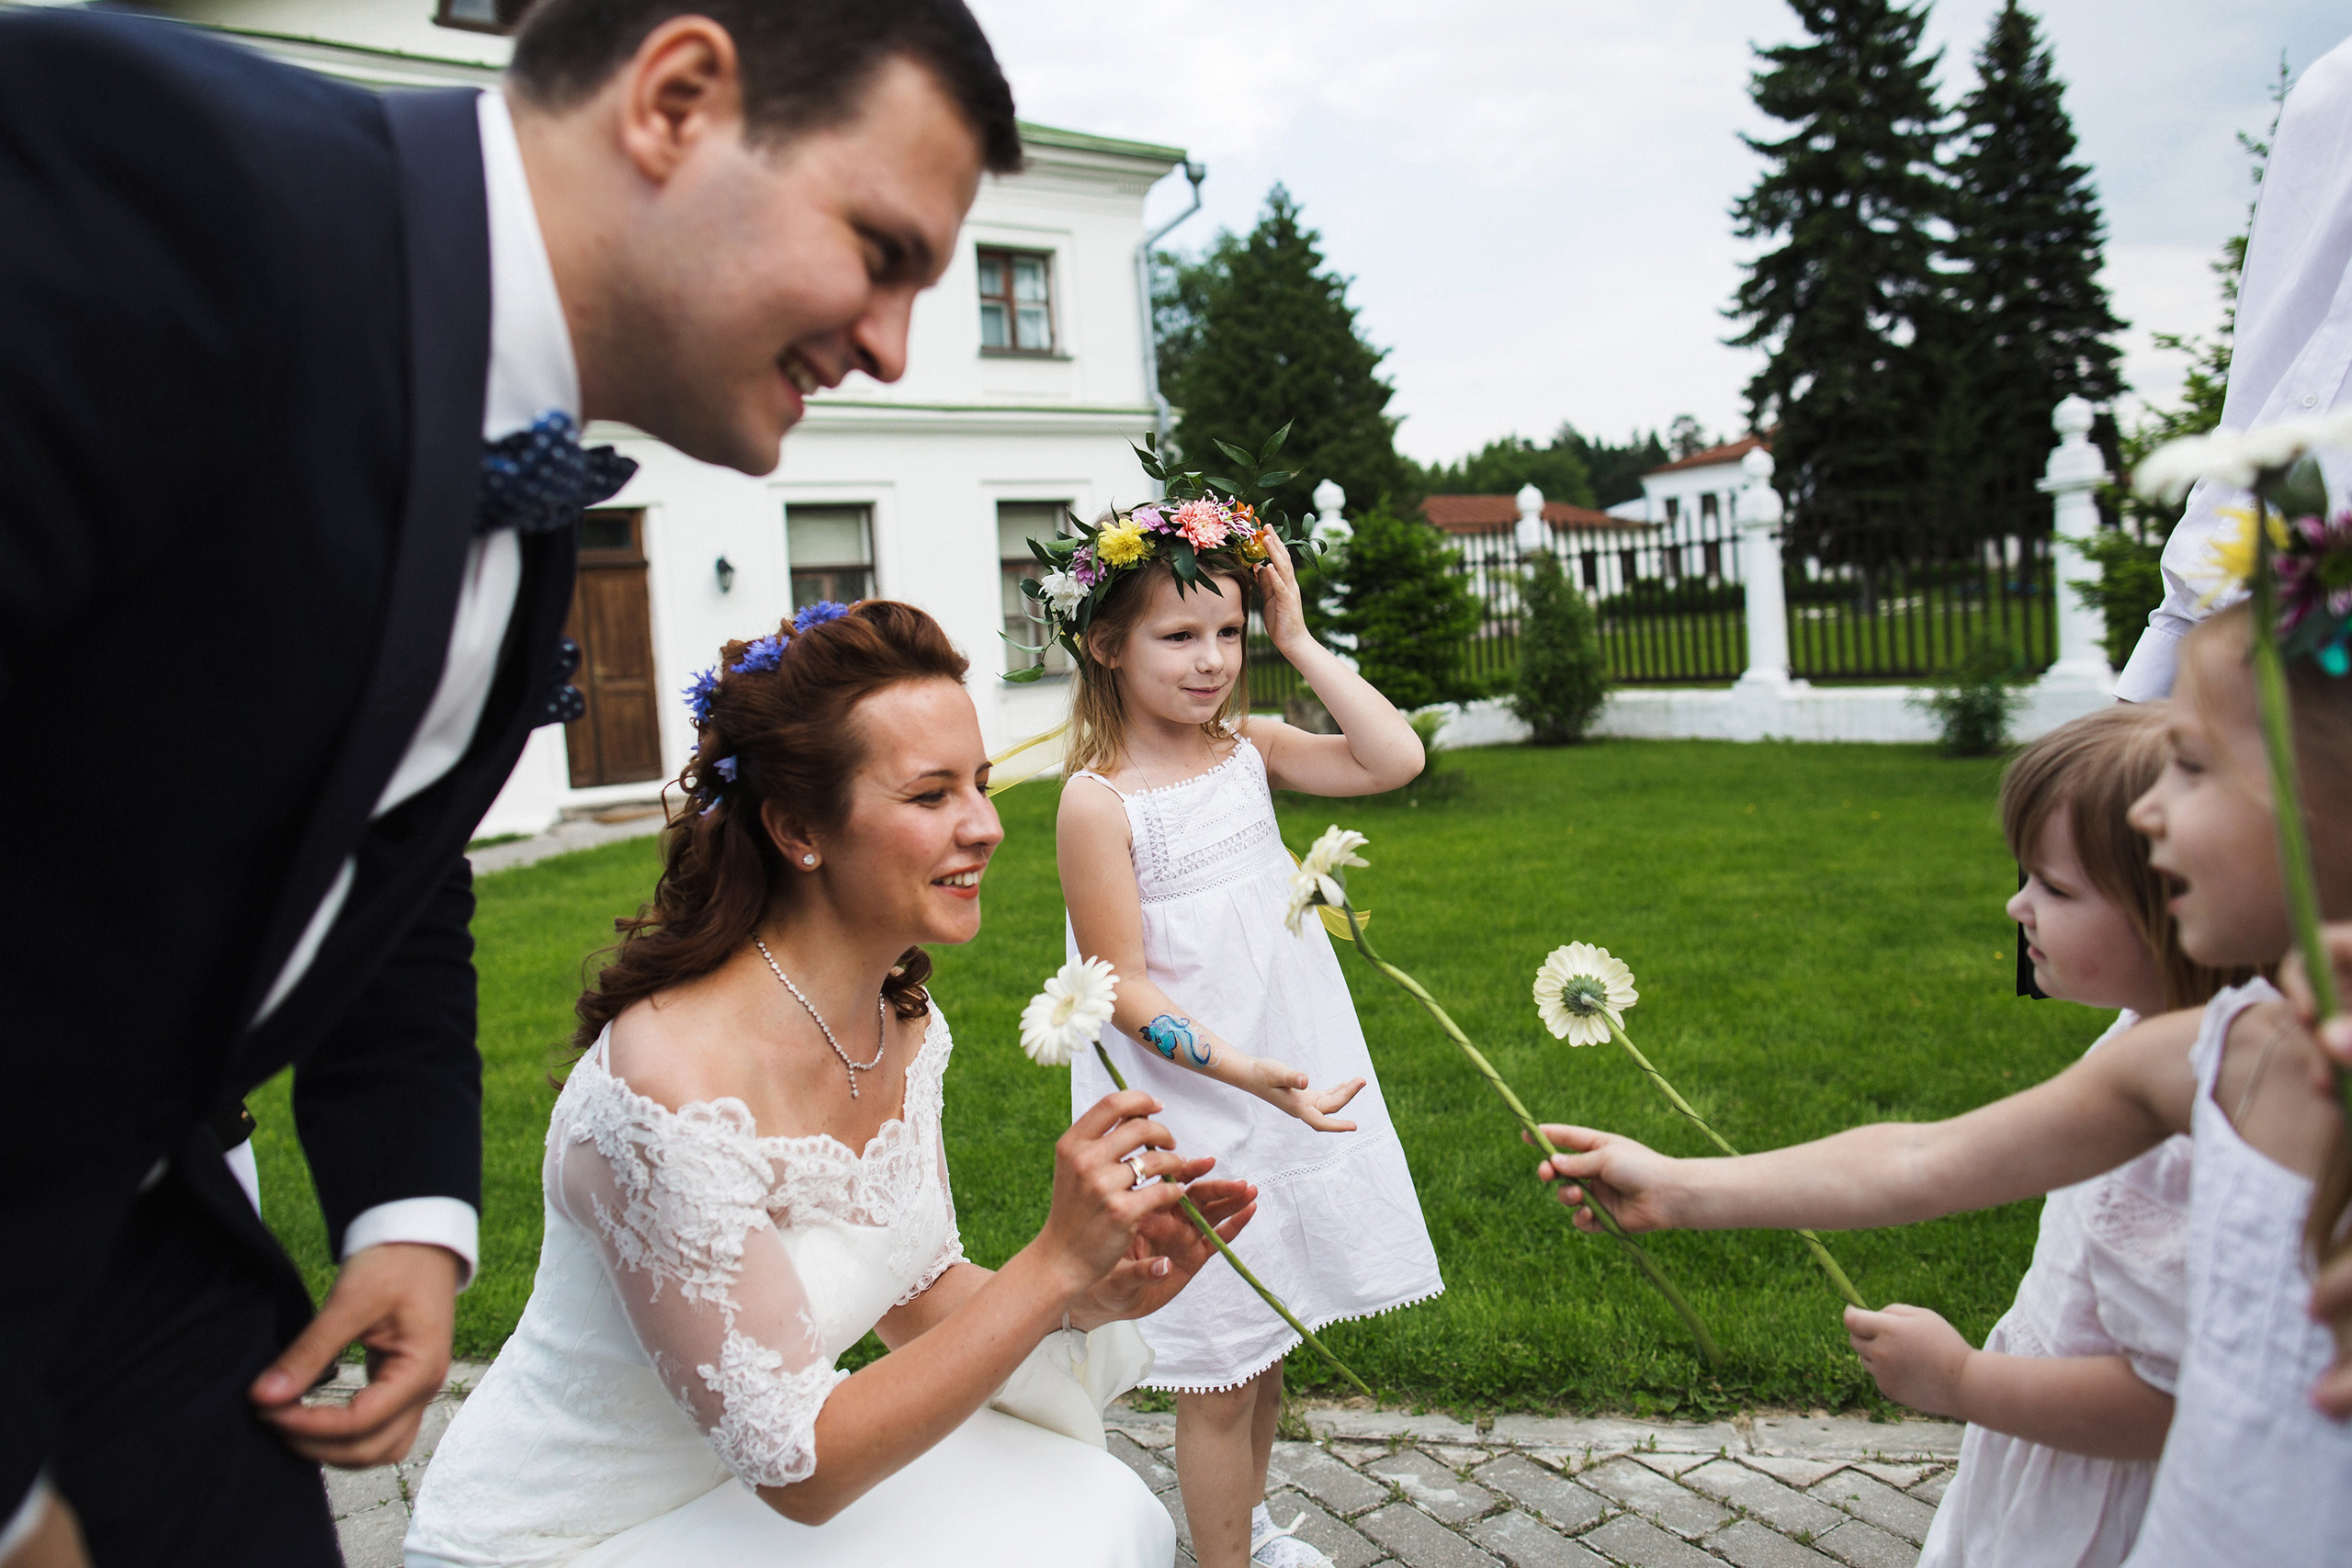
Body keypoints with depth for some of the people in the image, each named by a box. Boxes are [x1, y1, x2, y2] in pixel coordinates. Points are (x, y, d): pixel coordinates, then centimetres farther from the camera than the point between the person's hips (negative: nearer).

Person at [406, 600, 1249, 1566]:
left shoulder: (904, 1022, -8)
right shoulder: (673, 1088, -32)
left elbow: (915, 1290, 2)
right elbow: (797, 1469, -25)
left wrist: (1096, 1295, -16)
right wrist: (1054, 1261, -30)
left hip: (747, 1469, 7)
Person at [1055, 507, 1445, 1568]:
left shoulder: (1248, 749, 2)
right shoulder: (1098, 801, -16)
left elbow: (1394, 760, -7)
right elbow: (1125, 988, -16)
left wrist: (1298, 642, -6)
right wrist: (1240, 1069, -27)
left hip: (1288, 1089, 7)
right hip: (1188, 1104, -6)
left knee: (1267, 1339, 23)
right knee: (1219, 1371, 7)